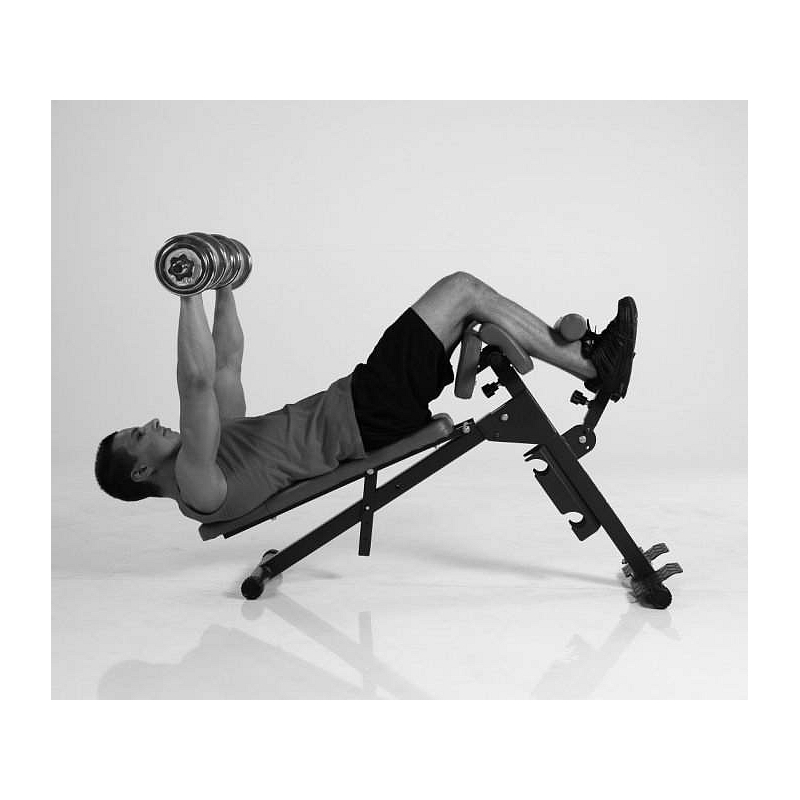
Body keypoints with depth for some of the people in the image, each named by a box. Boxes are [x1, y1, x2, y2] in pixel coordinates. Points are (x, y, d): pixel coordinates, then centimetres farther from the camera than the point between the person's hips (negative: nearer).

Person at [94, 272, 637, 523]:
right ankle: (592, 366, -1)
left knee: (466, 299, 5)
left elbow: (227, 364, 23)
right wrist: (190, 295, -23)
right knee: (461, 288, -9)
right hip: (364, 419, -10)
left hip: (352, 401, 10)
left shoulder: (216, 442, 17)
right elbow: (197, 384, -25)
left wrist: (224, 288, 19)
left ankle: (587, 360, 10)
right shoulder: (195, 485, -11)